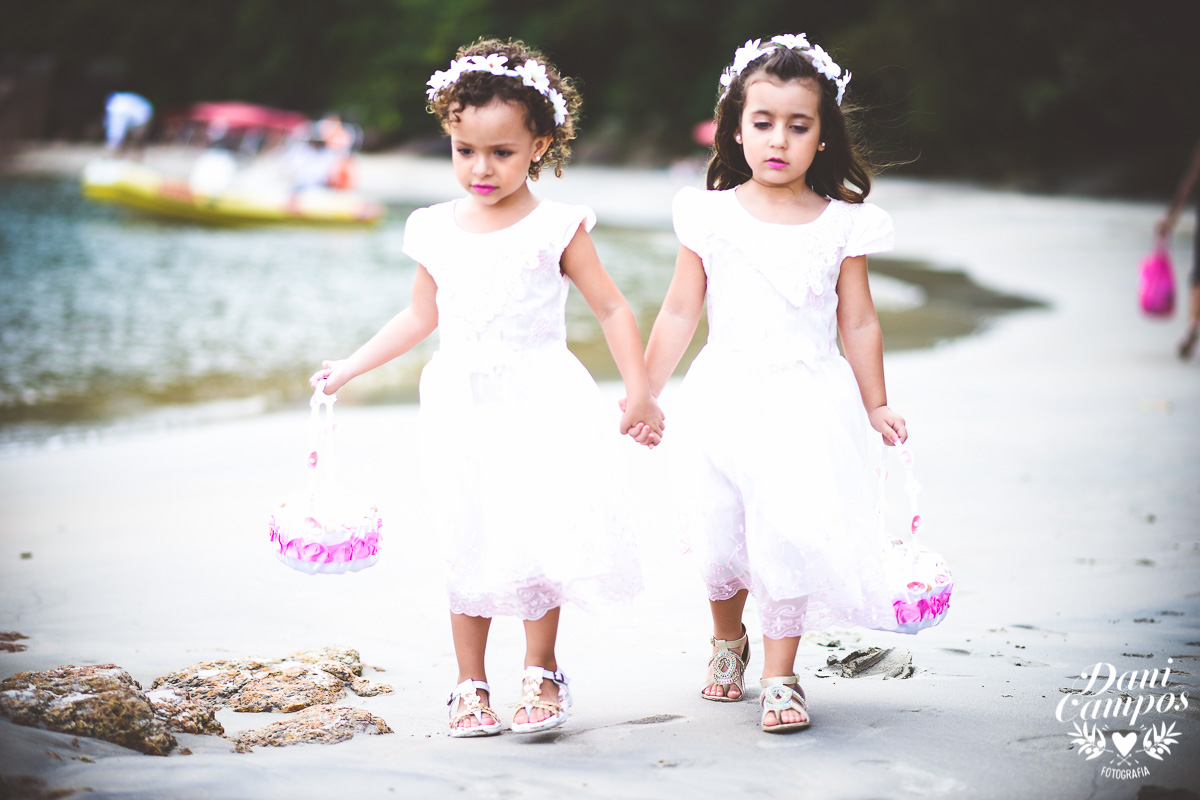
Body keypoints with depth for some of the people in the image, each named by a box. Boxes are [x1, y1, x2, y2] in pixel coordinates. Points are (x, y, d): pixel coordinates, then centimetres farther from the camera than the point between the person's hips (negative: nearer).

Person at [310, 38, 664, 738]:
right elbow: (423, 316, 19)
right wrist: (351, 366, 17)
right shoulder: (437, 231, 5)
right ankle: (471, 686, 17)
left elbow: (613, 309, -2)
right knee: (470, 548, 6)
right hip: (464, 410, 3)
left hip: (540, 405, -3)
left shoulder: (556, 228, -6)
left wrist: (641, 395, -8)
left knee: (537, 538, -6)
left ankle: (543, 674, 12)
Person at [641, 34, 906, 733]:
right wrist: (644, 393, 6)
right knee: (719, 535, 6)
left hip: (809, 404, -1)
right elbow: (681, 313, 6)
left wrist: (876, 407, 10)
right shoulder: (711, 216, 1)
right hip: (724, 400, 1)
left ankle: (781, 675, 6)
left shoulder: (843, 223, 1)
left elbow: (859, 322, 7)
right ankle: (727, 641, 36)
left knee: (792, 533, -9)